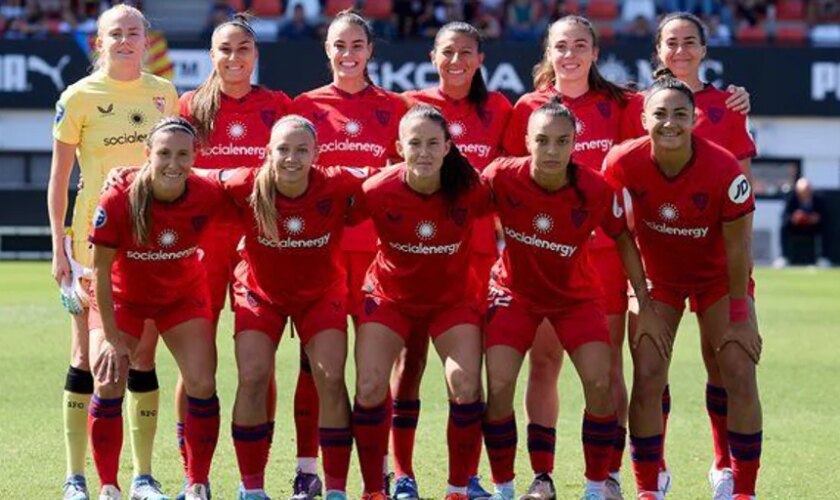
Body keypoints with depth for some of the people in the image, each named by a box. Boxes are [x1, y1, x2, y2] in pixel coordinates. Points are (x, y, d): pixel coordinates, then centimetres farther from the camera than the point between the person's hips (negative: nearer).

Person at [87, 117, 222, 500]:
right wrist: (112, 337, -18)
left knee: (202, 385, -10)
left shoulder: (207, 196, -26)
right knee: (109, 384, -15)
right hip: (123, 296, -2)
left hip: (183, 293, 2)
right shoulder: (118, 201, -31)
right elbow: (101, 271, -20)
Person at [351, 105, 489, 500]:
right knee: (370, 389, -11)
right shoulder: (378, 191, -24)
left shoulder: (470, 190, -22)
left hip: (453, 299, 0)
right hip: (390, 296, 0)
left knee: (466, 389, -15)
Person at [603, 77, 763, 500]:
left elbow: (737, 246, -17)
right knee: (647, 378, -9)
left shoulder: (723, 168, -27)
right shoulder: (623, 163, -24)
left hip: (716, 274, -1)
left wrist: (738, 317, -12)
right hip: (657, 275, 1)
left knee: (740, 376, -9)